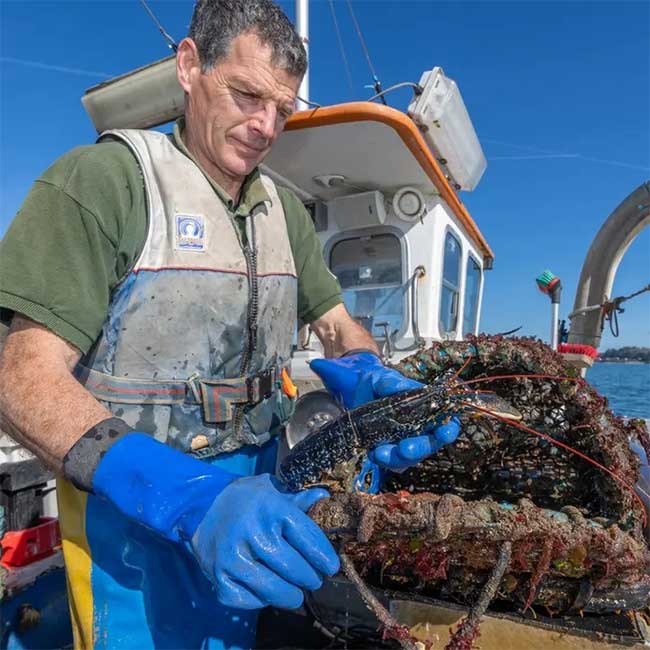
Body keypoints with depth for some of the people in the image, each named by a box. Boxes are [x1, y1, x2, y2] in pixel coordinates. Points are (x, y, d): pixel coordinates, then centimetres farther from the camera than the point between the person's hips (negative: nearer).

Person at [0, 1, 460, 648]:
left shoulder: (283, 208, 6)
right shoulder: (103, 178, -13)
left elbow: (338, 329, 8)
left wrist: (376, 384, -16)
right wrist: (186, 499, -33)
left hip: (251, 492, 6)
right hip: (133, 500, -5)